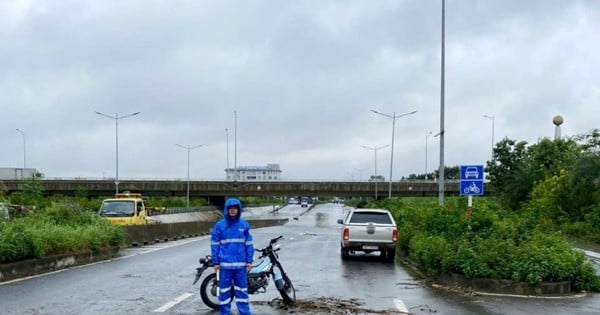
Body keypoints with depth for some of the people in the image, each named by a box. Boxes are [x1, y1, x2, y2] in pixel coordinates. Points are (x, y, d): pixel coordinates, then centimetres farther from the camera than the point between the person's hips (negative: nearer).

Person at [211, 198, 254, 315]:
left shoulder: (244, 224, 5)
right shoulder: (219, 225, 1)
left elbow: (249, 244, 7)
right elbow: (214, 245, 3)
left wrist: (249, 261, 2)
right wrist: (216, 262, -1)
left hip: (240, 264, 1)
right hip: (225, 264, -1)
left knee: (242, 289, 6)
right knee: (224, 290, 5)